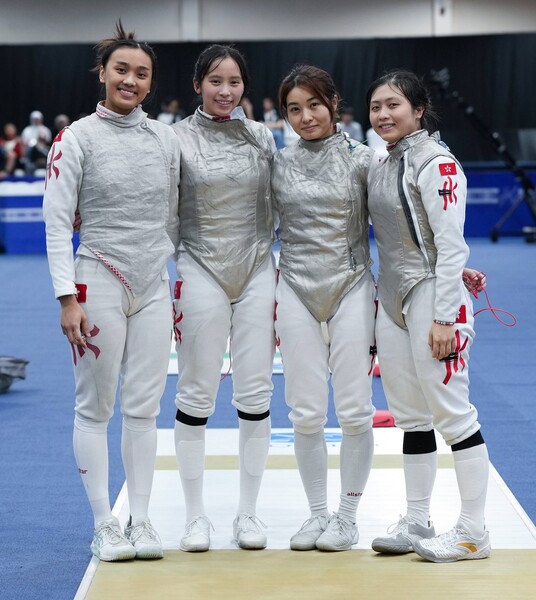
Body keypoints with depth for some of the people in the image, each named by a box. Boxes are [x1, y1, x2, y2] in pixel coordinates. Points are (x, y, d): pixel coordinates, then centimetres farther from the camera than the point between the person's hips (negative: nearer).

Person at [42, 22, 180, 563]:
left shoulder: (165, 138, 7)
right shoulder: (77, 138, -5)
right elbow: (57, 223, -7)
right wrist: (68, 298, -14)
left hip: (154, 288, 4)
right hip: (99, 284, -4)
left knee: (144, 407, 7)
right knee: (95, 407, 3)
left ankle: (140, 519, 16)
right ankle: (103, 525, 11)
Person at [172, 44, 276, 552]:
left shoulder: (261, 137, 6)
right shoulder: (178, 138, -3)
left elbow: (274, 211, 12)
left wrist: (282, 279, 9)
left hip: (257, 270, 3)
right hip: (201, 270, -2)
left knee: (255, 394, 3)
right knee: (196, 393, 1)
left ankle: (248, 512, 14)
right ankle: (195, 515, 11)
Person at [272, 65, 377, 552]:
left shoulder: (360, 159, -1)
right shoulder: (279, 164, 5)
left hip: (351, 288, -2)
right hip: (297, 291, 2)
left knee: (354, 410, -1)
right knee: (307, 413, 2)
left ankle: (348, 515, 13)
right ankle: (317, 513, 16)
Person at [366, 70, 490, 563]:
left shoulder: (436, 162, -12)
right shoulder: (384, 166, 13)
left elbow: (451, 243, -17)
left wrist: (443, 317, -21)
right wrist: (381, 296, 15)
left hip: (432, 299, -8)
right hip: (392, 301, 8)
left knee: (450, 412, -5)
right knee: (410, 416, 12)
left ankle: (473, 531, 2)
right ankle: (416, 522, 20)